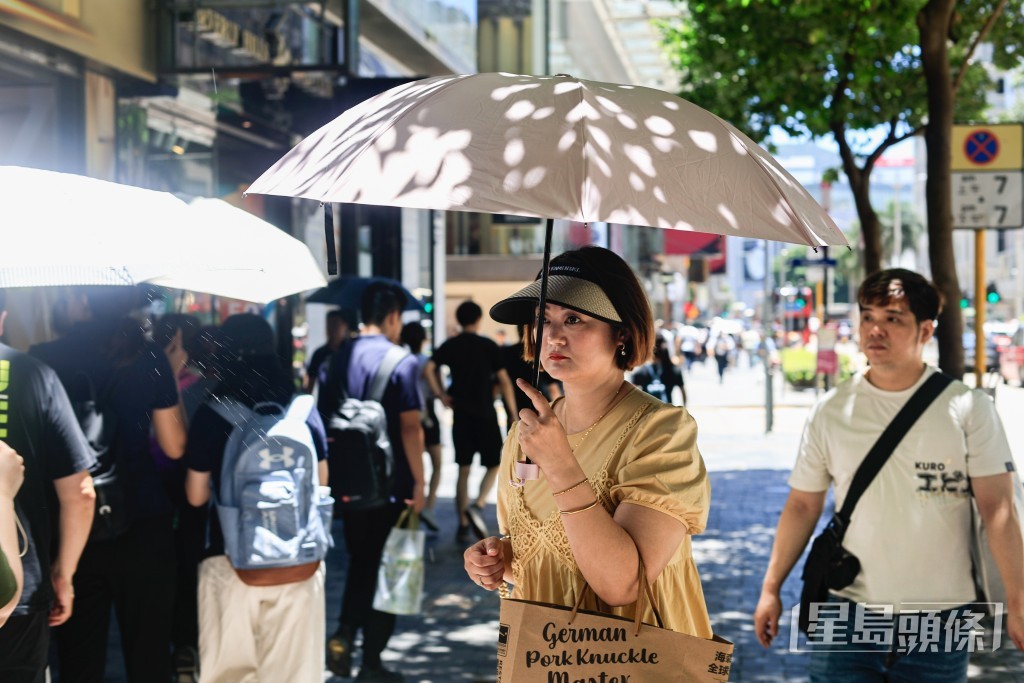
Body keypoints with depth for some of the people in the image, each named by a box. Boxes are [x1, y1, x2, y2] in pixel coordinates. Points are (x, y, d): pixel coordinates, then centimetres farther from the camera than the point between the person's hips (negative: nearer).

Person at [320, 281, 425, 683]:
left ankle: (344, 634, 3)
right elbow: (410, 427, -16)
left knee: (359, 564, 21)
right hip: (391, 485, -5)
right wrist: (418, 483, -10)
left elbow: (324, 419, 9)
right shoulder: (400, 362, -12)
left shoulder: (339, 359, 5)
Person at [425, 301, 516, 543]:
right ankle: (477, 506, -16)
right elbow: (504, 380, -6)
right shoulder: (488, 346, -3)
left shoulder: (449, 346, 5)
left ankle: (463, 525, 10)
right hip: (485, 414, -3)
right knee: (494, 464, 7)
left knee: (463, 469, 9)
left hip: (461, 415, 3)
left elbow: (429, 369, -7)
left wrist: (441, 395, 2)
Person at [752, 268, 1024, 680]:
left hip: (940, 625, -1)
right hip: (849, 615, 1)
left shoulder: (968, 409, -4)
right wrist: (770, 589, 6)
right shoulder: (830, 411, 2)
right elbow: (803, 505, 7)